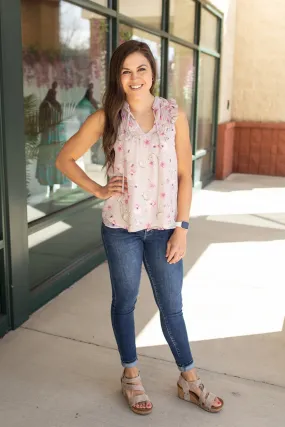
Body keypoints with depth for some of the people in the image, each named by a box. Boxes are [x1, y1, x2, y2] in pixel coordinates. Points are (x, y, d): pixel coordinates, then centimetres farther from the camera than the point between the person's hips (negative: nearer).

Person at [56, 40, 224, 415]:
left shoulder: (174, 114, -3)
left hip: (163, 227, 1)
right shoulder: (107, 118, -5)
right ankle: (131, 377, 35)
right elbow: (65, 159, 3)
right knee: (125, 302, 14)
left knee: (172, 306, 12)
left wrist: (181, 227, -5)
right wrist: (98, 190, -6)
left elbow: (184, 175, -1)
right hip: (122, 228, 0)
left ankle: (189, 380, 32)